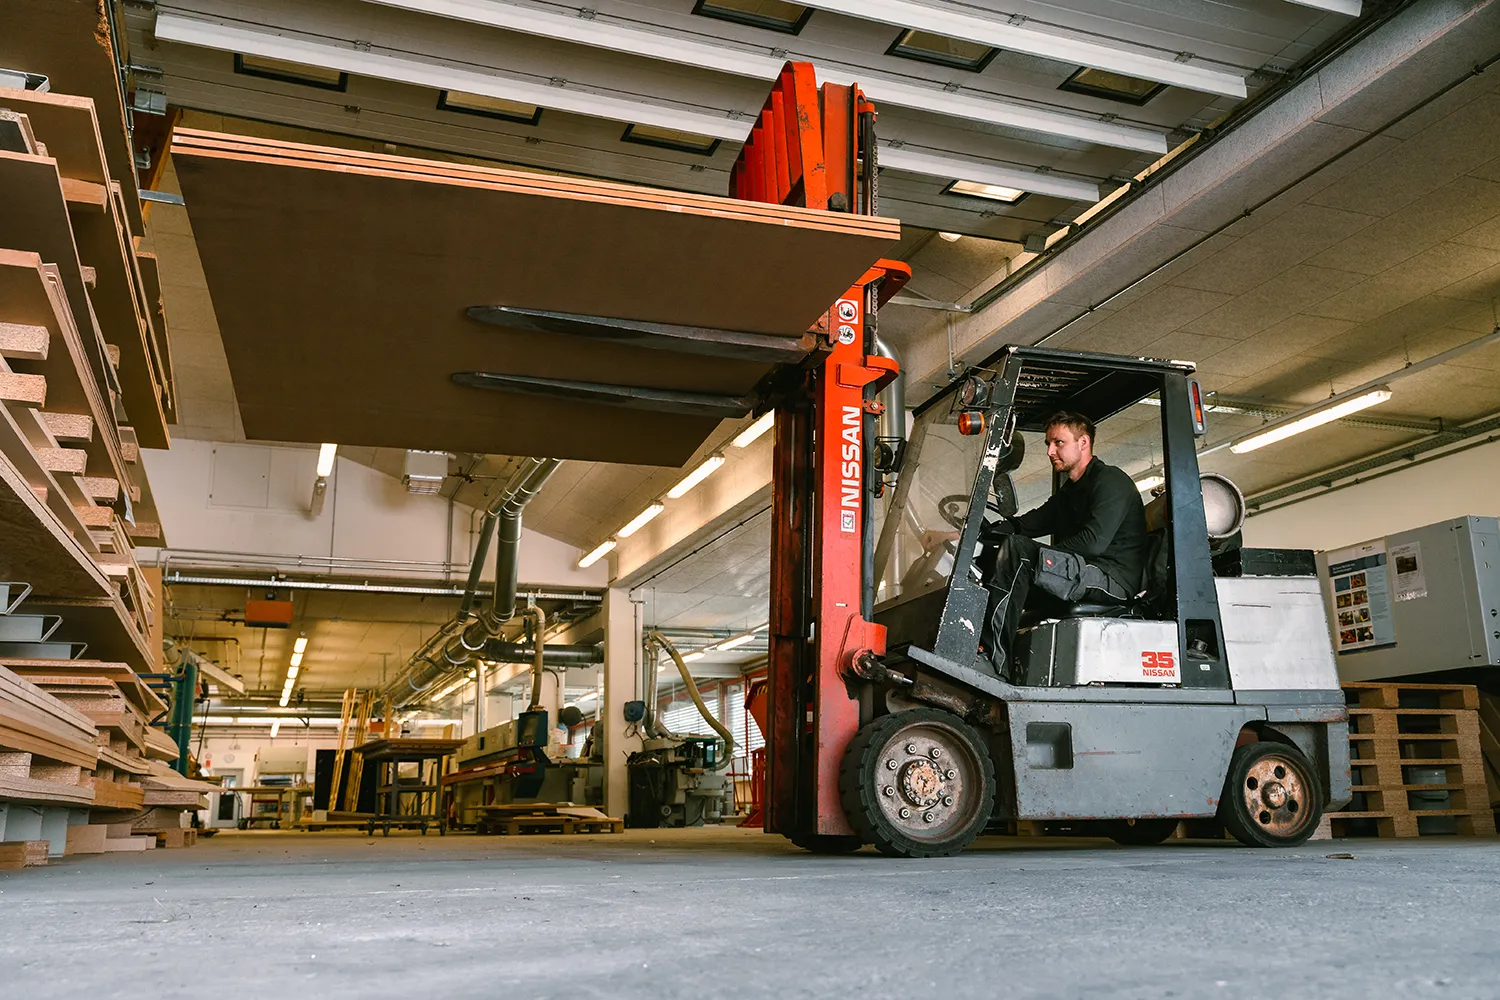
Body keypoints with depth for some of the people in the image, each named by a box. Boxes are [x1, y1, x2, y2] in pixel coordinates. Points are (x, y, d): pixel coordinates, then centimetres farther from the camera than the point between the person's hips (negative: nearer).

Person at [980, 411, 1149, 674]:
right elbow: (1025, 525, 15)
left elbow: (1094, 541, -21)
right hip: (1082, 577, 10)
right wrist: (980, 533, -1)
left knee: (1016, 550, -25)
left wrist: (1042, 556, -14)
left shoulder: (1110, 480, -6)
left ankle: (994, 660, -28)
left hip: (1114, 580, -10)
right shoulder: (1069, 490, 24)